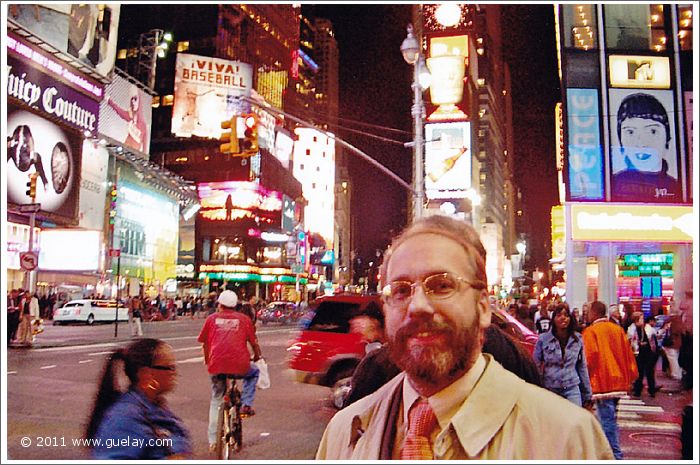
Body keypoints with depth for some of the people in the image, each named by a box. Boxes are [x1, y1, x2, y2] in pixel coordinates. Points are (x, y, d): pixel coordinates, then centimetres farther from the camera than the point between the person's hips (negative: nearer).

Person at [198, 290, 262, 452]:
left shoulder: (212, 318, 13)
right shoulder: (243, 319, 11)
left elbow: (205, 344, 17)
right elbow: (253, 342, 13)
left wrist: (207, 361, 33)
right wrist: (257, 356, 32)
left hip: (216, 366, 2)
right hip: (240, 366, -1)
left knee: (216, 401, 22)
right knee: (254, 372, 33)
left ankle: (212, 440, 23)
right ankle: (246, 404, 14)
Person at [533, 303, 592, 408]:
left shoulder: (578, 339, 5)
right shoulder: (543, 339, -2)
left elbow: (582, 367, 11)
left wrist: (587, 396, 13)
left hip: (572, 389, 1)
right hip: (550, 390, -1)